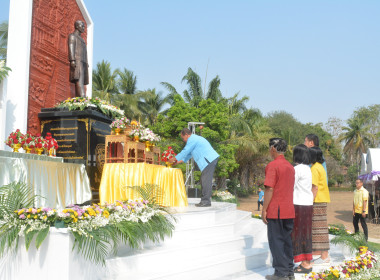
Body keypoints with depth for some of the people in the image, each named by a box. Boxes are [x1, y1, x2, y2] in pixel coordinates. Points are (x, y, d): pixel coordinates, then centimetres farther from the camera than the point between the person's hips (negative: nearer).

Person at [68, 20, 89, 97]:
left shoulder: (80, 39, 31)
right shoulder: (72, 36, 4)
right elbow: (71, 48, -10)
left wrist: (86, 64, 18)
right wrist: (72, 60, -23)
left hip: (83, 63, 9)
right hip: (77, 61, -9)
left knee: (81, 82, -3)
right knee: (79, 81, -22)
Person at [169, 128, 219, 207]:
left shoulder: (192, 140, -8)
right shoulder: (195, 138, 25)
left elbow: (185, 152, -8)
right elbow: (189, 154, 30)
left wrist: (174, 159, 3)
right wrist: (179, 162, 28)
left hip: (209, 160, -11)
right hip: (211, 159, 11)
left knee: (206, 181, -10)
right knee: (204, 180, 12)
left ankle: (206, 201, -8)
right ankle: (204, 200, 14)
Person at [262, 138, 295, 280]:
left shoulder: (272, 165, -12)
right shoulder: (290, 166, 13)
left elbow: (270, 189, -17)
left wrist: (264, 209, -12)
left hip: (275, 211, -7)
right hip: (289, 210, 8)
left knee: (276, 241, -1)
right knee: (287, 240, 13)